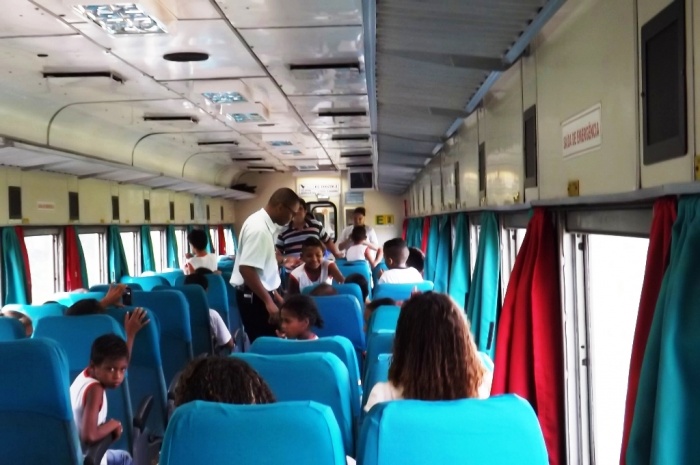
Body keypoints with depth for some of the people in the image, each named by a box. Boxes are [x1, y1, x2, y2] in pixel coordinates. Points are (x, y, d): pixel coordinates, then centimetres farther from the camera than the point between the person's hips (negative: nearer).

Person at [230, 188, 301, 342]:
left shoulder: (266, 224, 7)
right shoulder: (259, 228, -22)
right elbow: (246, 269, -28)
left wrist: (274, 294, 22)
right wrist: (268, 301, -25)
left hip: (260, 293, 9)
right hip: (254, 296, -9)